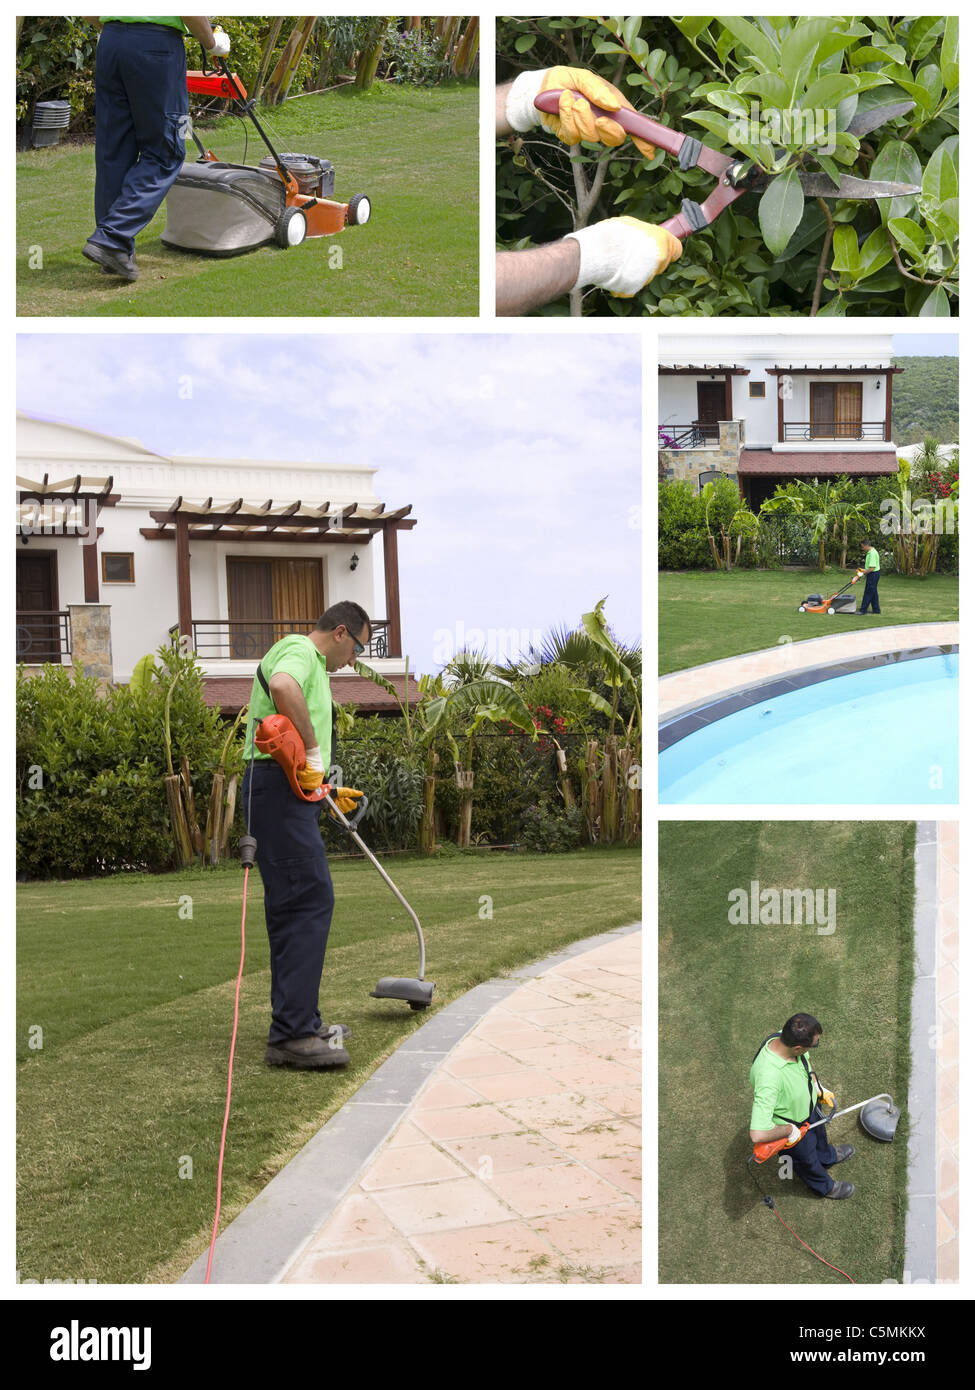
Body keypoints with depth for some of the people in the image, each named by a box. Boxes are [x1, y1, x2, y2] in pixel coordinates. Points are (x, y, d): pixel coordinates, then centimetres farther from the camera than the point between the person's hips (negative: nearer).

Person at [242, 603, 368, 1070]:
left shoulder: (311, 666, 28)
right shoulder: (300, 650, -4)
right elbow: (282, 686, -31)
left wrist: (328, 790, 24)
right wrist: (313, 752, -23)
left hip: (289, 792, 11)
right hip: (277, 789, -11)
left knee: (294, 907, 12)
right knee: (310, 900, -15)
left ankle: (298, 1022, 17)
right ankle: (291, 1033, -18)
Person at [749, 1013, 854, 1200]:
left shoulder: (784, 1039, -26)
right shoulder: (769, 1076, -50)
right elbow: (757, 1135, -50)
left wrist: (820, 1090, 7)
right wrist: (789, 1130, -33)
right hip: (790, 1127, -6)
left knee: (820, 1134, 37)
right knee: (807, 1159, 27)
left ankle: (827, 1157, 70)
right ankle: (824, 1187, 58)